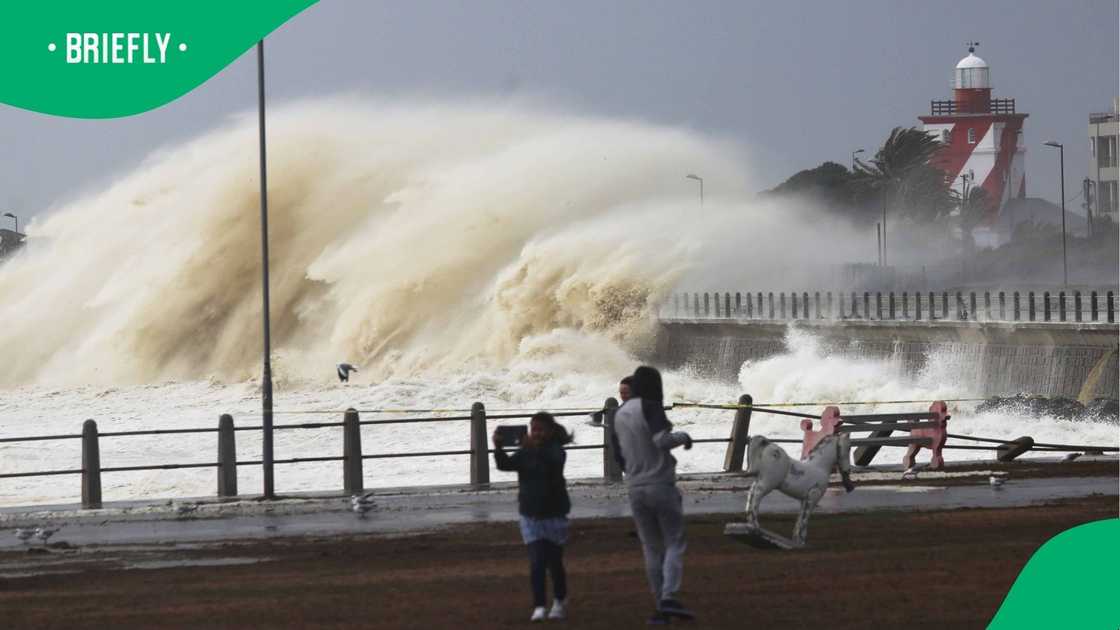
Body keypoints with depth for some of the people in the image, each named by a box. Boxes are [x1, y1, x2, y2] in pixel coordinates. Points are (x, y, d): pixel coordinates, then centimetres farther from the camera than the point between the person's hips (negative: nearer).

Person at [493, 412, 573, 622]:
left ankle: (560, 603, 30)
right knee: (536, 562, -9)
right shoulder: (525, 453, 2)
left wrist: (536, 448, -46)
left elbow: (554, 461, -32)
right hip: (531, 516, 2)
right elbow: (506, 464, -10)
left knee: (555, 562, 10)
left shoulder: (556, 450, -10)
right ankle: (539, 606, -9)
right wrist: (498, 449, -28)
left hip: (554, 514, -2)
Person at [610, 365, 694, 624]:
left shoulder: (619, 415, 11)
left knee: (652, 549, 11)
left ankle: (660, 606, 9)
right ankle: (669, 597, -19)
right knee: (674, 544, -1)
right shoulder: (651, 408, -10)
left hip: (636, 489, 6)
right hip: (662, 485, -6)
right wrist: (682, 437, -6)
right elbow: (661, 439, -25)